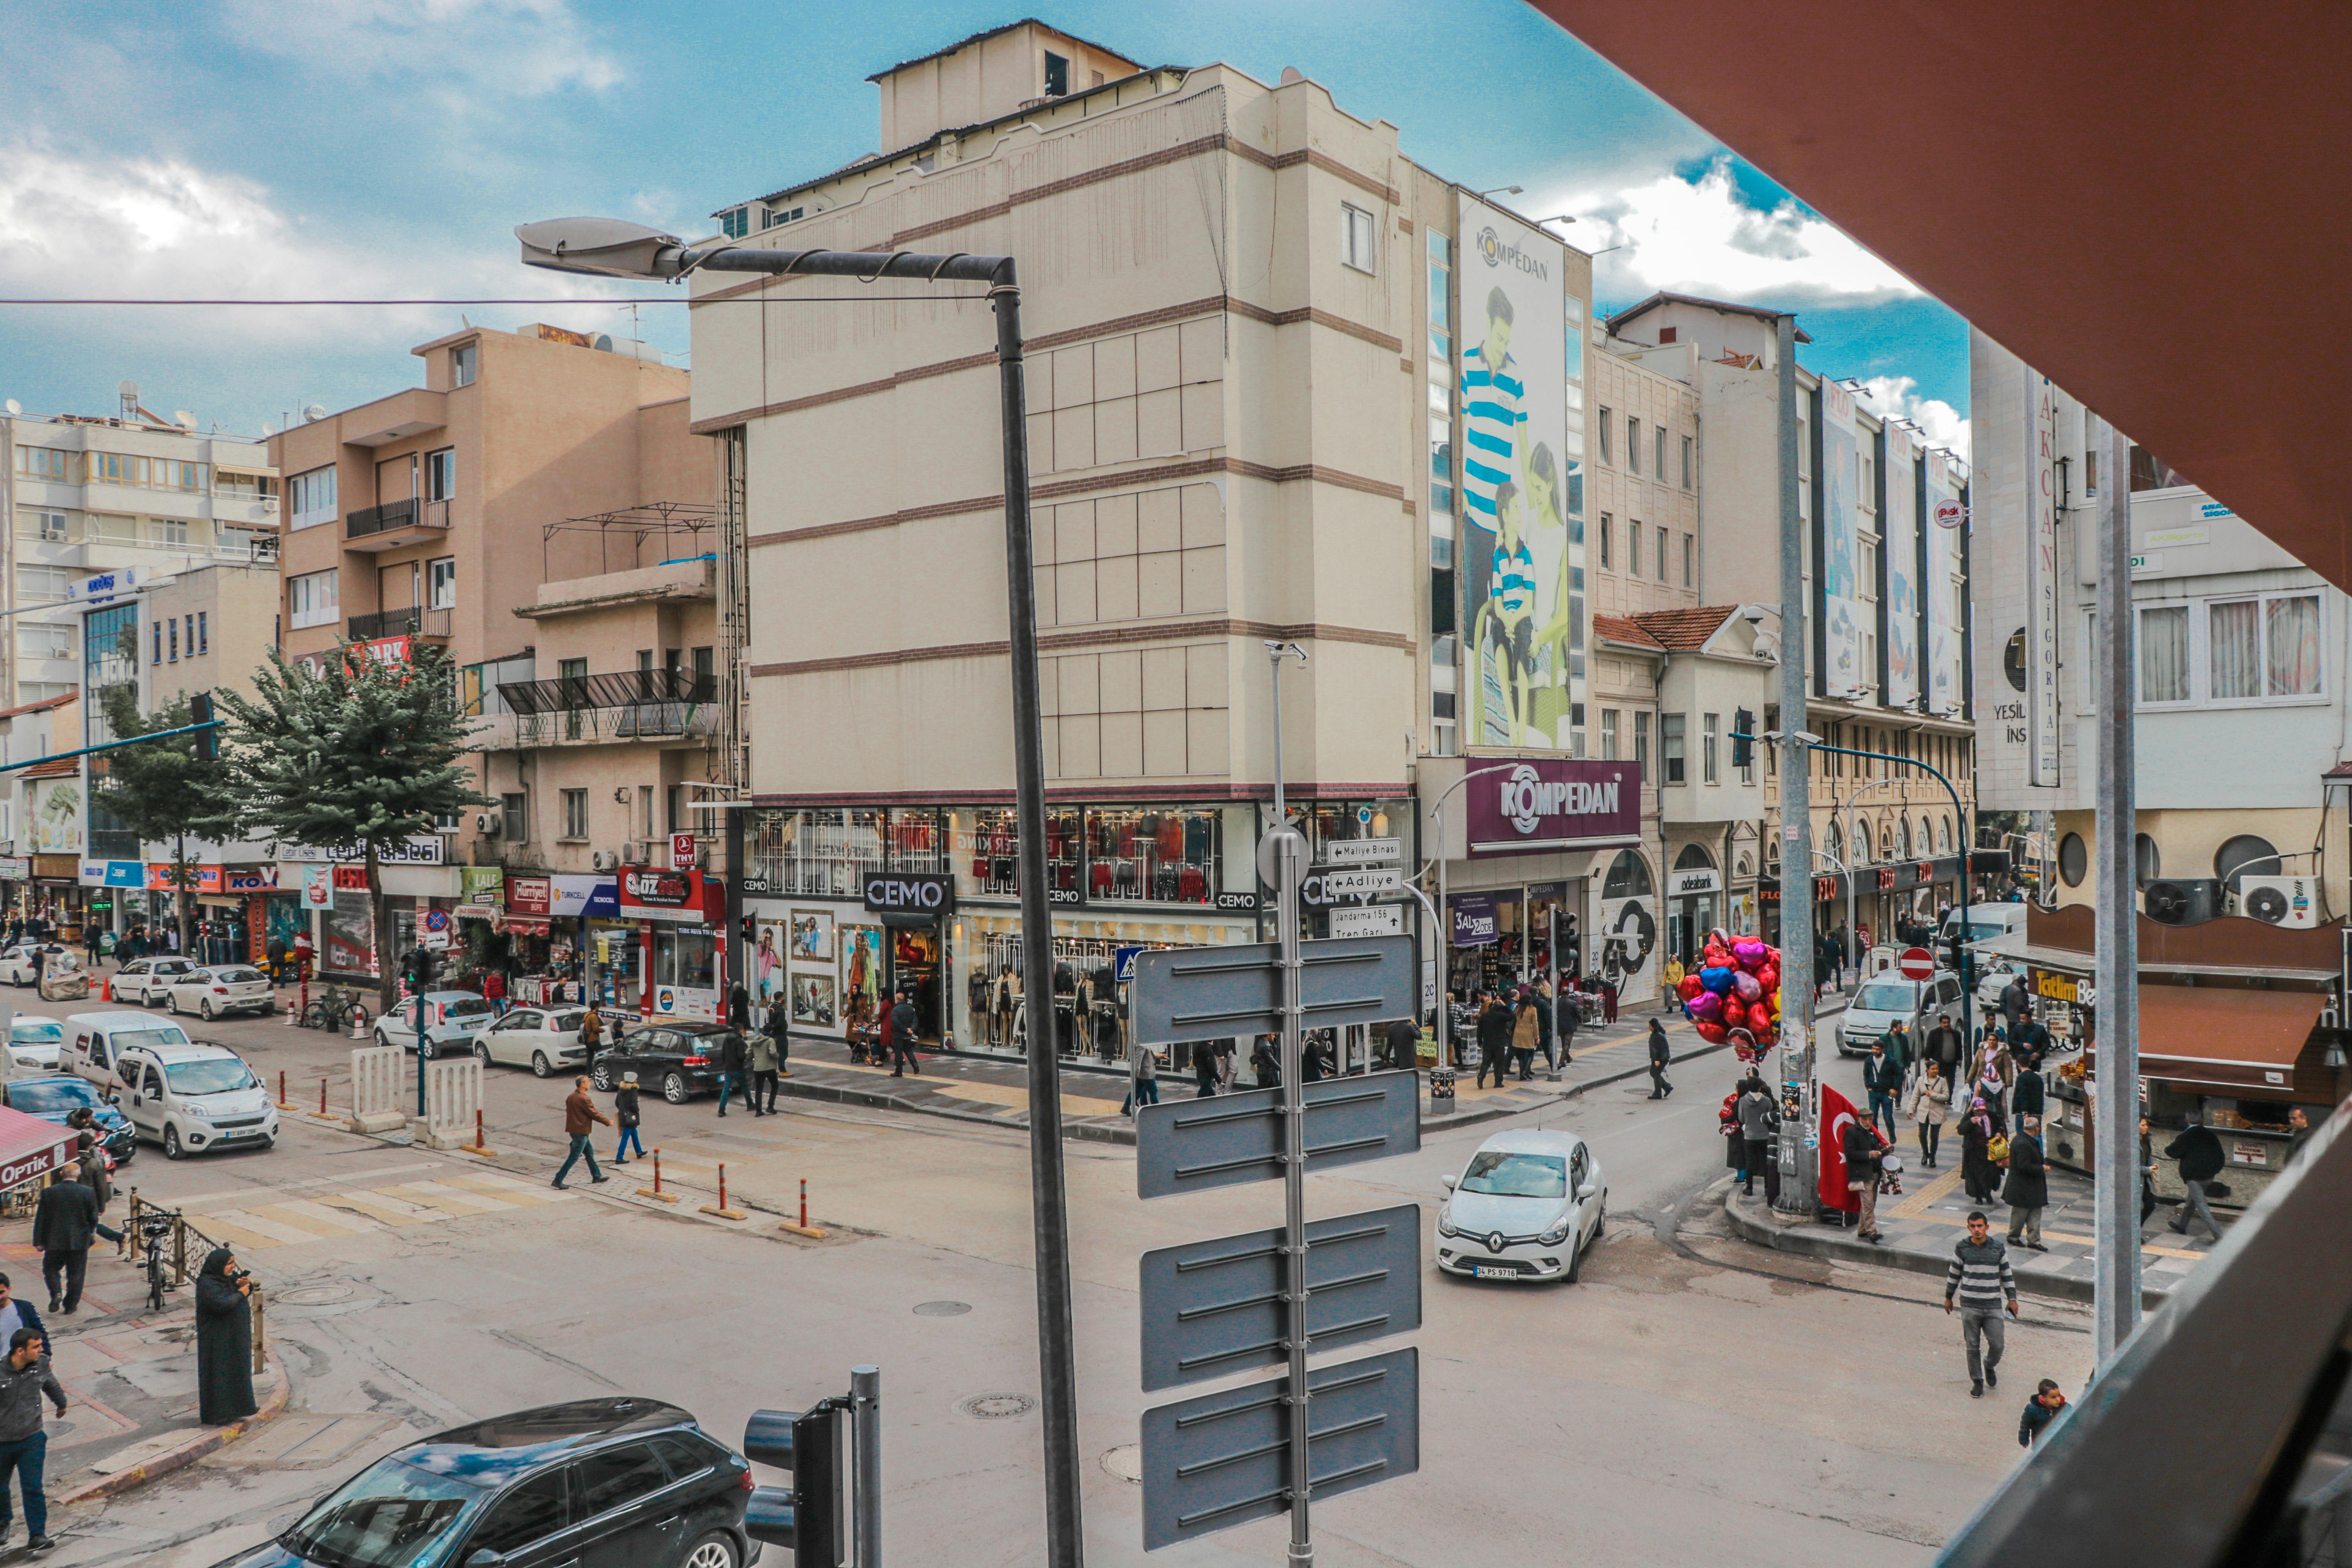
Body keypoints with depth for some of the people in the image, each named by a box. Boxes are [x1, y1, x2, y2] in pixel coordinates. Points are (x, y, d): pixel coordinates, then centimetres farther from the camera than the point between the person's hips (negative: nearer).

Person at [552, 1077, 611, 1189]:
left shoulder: (571, 1097, 7)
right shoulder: (583, 1099, -20)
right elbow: (594, 1114, -15)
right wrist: (608, 1122, -4)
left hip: (573, 1129, 10)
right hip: (581, 1132, -10)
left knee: (590, 1152, 19)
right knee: (574, 1158, -3)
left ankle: (597, 1176, 27)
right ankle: (558, 1180, -2)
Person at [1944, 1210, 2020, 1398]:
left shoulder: (1998, 1248, -1)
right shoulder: (1962, 1248, -3)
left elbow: (2007, 1274, 10)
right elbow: (1954, 1274, 9)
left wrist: (2012, 1299, 8)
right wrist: (1948, 1297, 15)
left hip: (1993, 1306, 0)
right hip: (1969, 1306, 0)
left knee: (1998, 1345, 0)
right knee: (1973, 1347, 6)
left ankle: (1989, 1366, 32)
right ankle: (1977, 1381, 22)